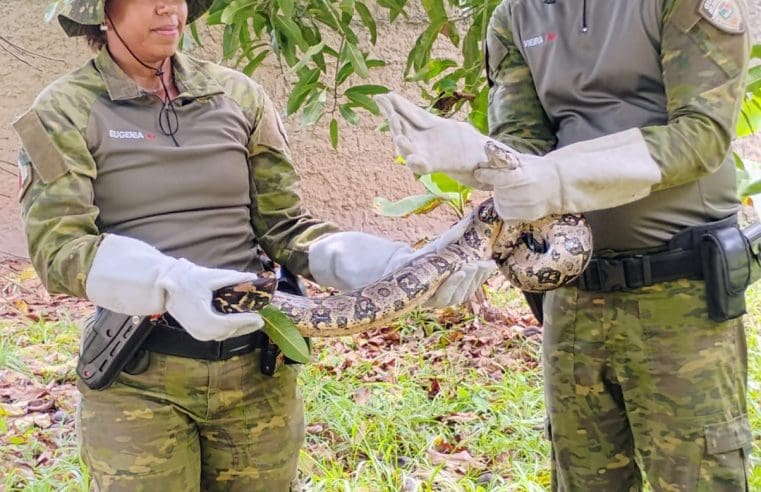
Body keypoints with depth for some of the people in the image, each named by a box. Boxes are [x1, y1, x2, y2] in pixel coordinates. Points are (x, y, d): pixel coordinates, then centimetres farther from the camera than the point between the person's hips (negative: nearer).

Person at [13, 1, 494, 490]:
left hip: (259, 369, 3)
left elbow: (285, 227, 4)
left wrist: (397, 268, -11)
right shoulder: (65, 112, -2)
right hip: (137, 380, -3)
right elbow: (58, 245, -13)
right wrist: (170, 285, -31)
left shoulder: (237, 95, 6)